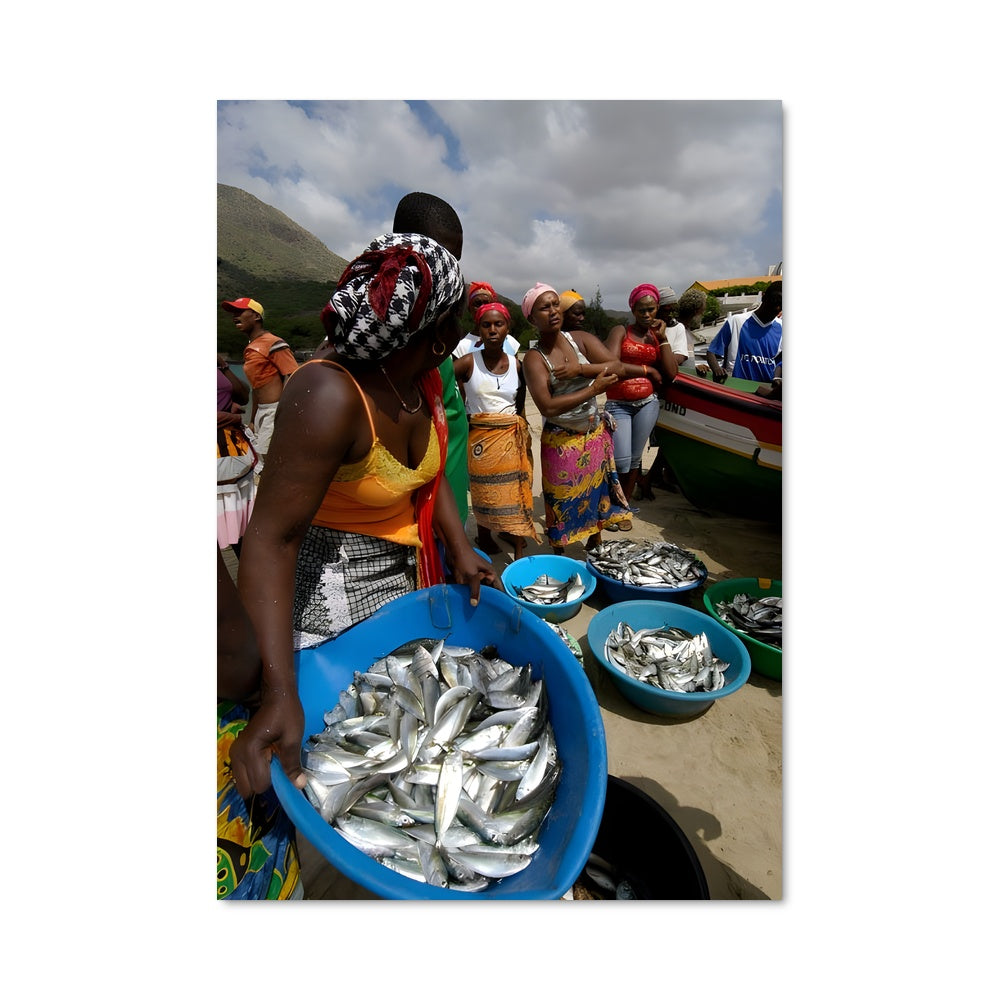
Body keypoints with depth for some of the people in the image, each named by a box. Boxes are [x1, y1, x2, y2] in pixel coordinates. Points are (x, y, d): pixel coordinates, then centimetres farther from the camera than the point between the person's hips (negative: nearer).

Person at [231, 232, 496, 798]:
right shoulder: (330, 396, -29)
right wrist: (280, 694, -32)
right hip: (332, 588, -6)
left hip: (406, 569, 7)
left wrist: (461, 549, -5)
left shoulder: (423, 380, -6)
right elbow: (272, 539, -28)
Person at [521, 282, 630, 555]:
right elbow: (547, 407, -26)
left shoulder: (581, 339, -1)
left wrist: (580, 369, -22)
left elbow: (618, 367, -9)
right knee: (563, 501, 6)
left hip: (596, 434, 5)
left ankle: (595, 548, 40)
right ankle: (559, 558, 26)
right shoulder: (534, 358, -13)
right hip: (561, 441, -5)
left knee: (596, 491, 17)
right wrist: (593, 389, -21)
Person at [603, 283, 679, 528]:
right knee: (621, 461, -11)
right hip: (618, 405, -3)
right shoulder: (620, 332, 0)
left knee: (635, 459, 7)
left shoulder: (658, 337, 13)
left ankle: (625, 507, 21)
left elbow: (671, 374, 1)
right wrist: (648, 370, -7)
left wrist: (663, 337, -1)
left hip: (647, 403, 4)